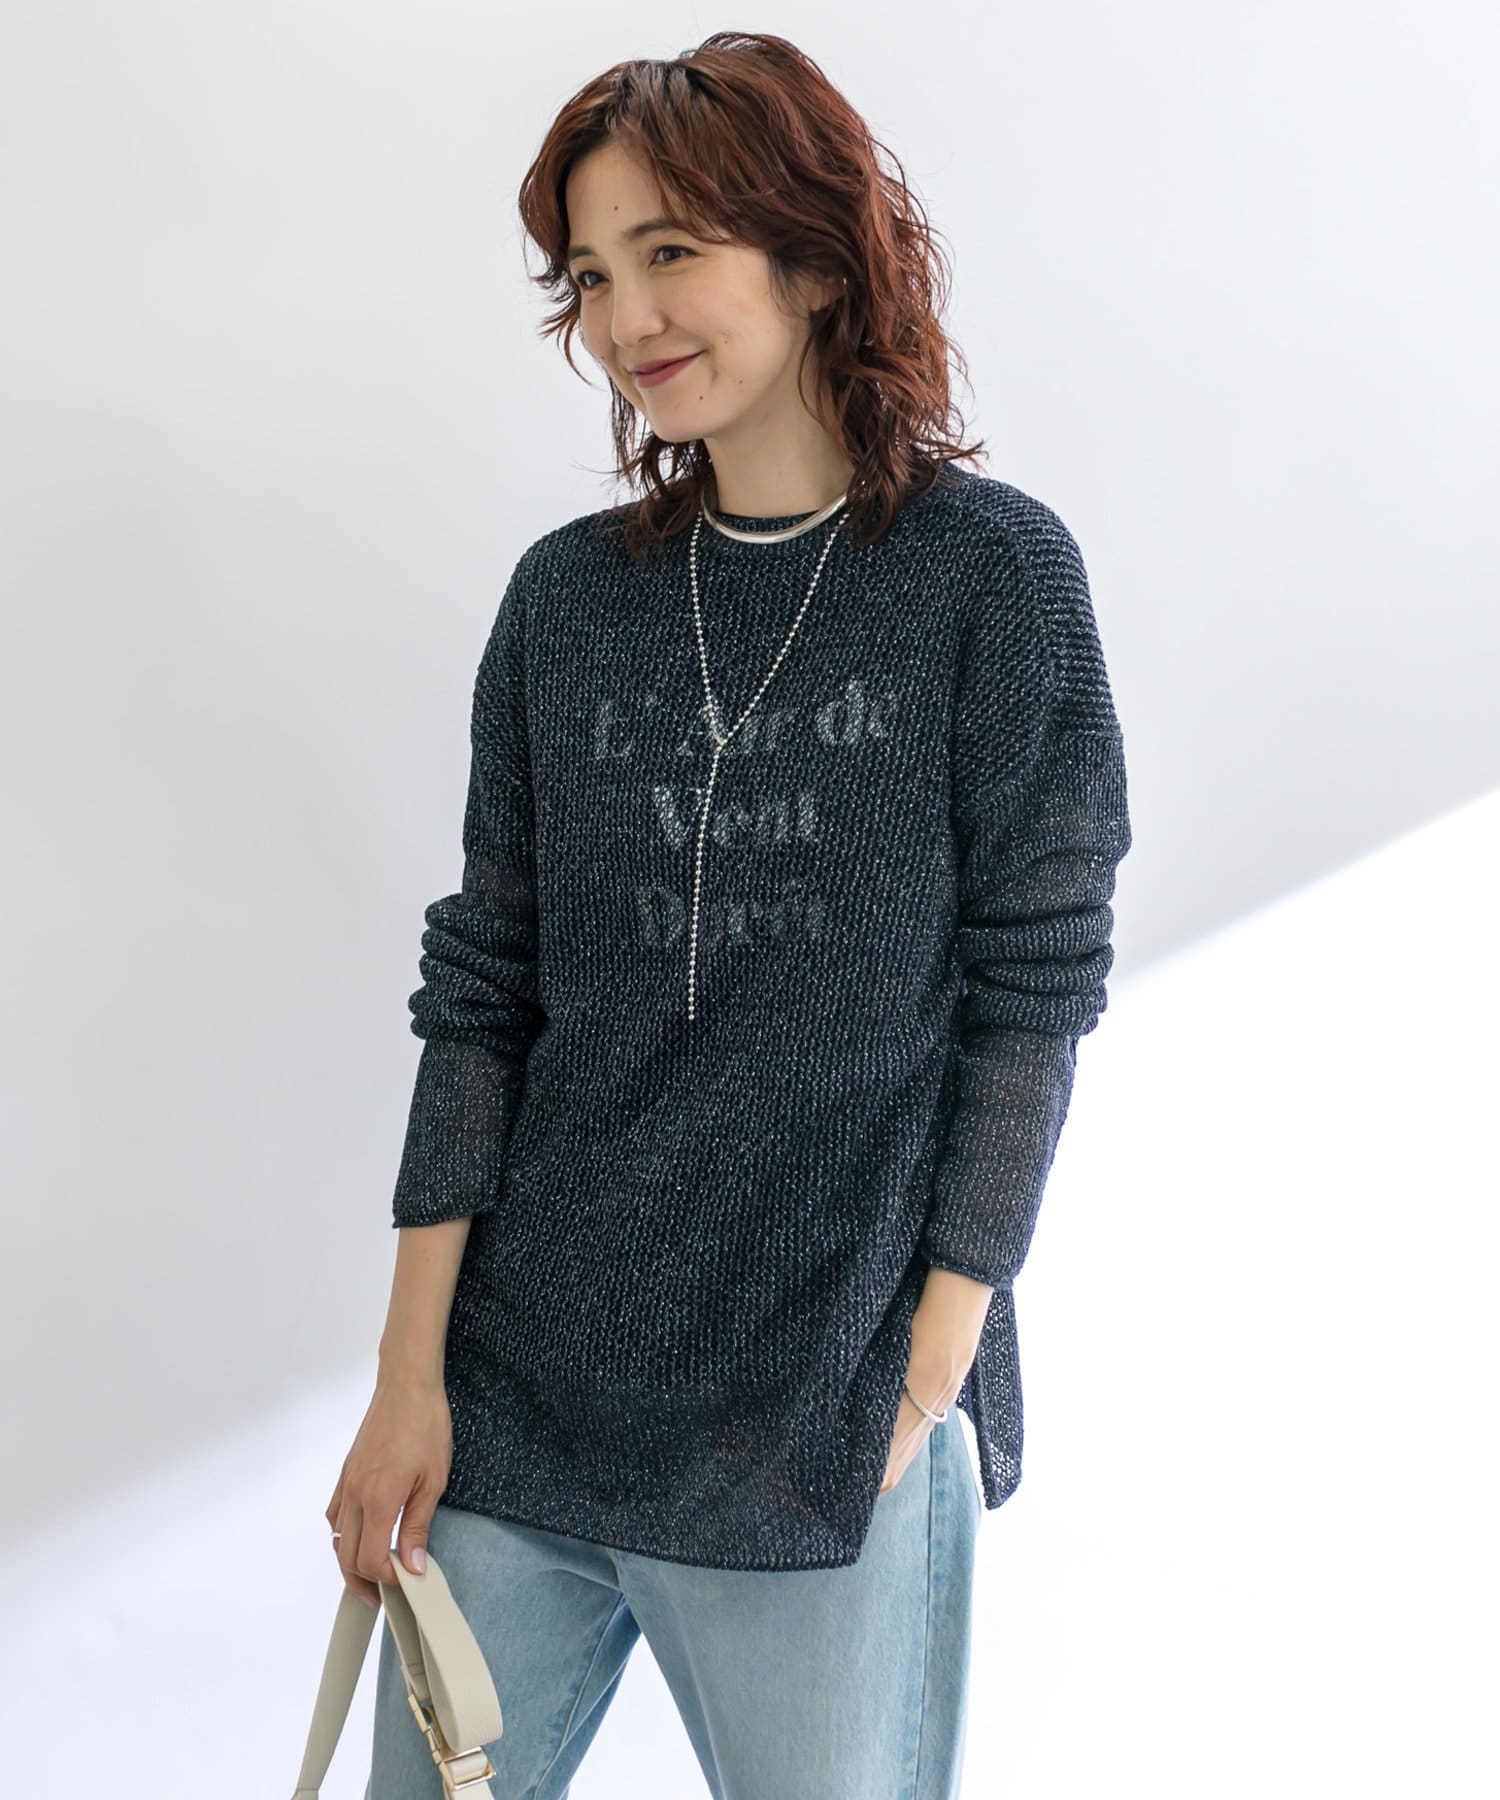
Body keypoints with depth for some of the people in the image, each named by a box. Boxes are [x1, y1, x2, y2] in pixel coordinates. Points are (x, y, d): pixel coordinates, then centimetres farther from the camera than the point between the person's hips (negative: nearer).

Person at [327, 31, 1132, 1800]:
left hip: (823, 1445, -3)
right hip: (511, 1401, 4)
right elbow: (481, 992, 5)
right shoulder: (567, 595, 5)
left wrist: (930, 1372, -9)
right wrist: (409, 1368, 1)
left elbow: (1032, 993, -5)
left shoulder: (988, 573, -5)